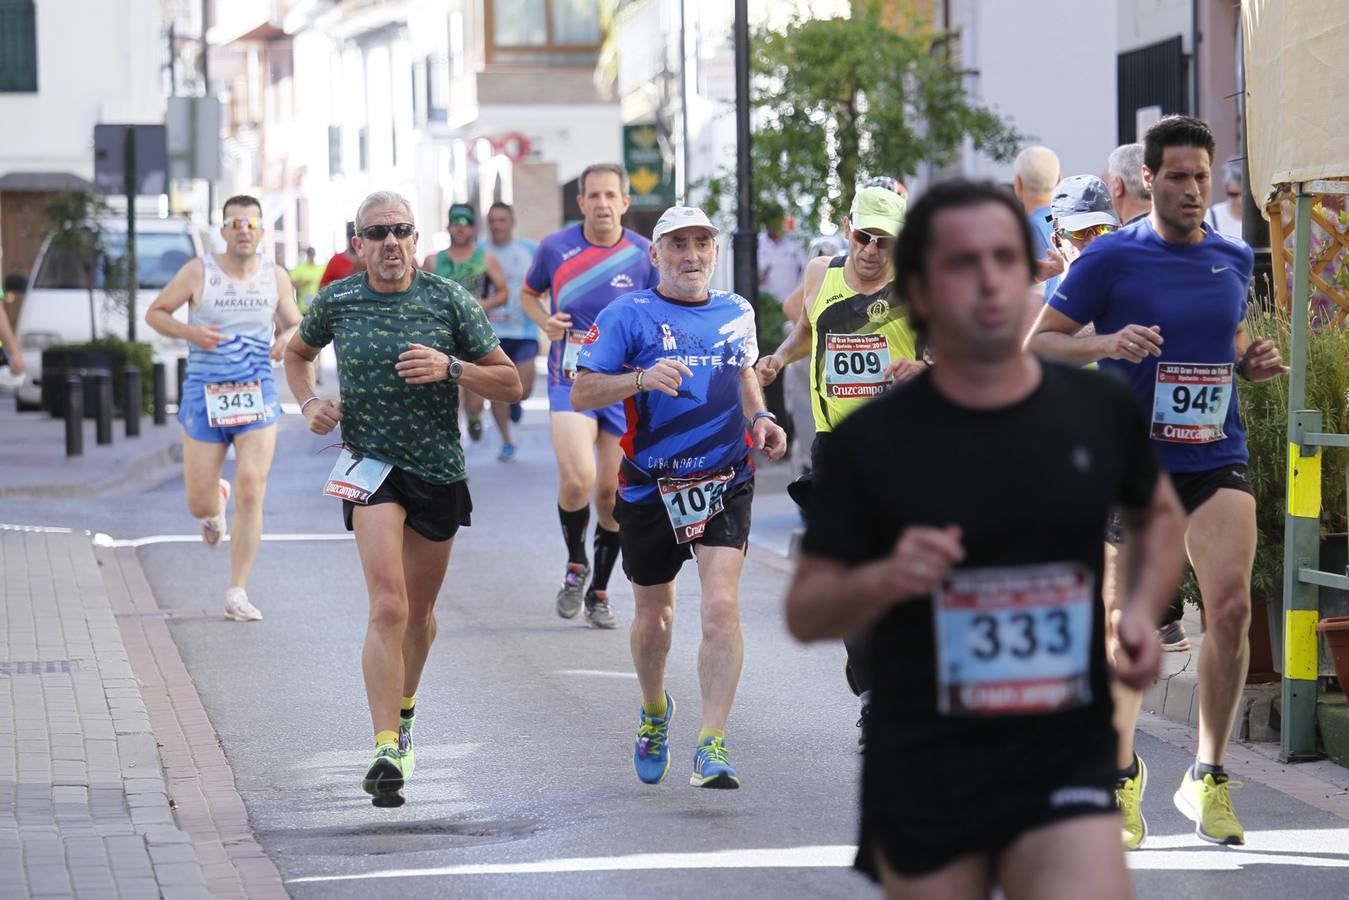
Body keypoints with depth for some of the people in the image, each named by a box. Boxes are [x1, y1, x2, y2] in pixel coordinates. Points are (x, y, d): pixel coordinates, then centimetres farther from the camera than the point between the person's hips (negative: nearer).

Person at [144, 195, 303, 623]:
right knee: (199, 504, 3)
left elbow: (295, 325, 18)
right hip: (204, 397, -1)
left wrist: (287, 339, -7)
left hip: (257, 397, 1)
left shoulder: (275, 276, 5)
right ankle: (217, 500, 43)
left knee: (251, 493, -13)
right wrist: (189, 331, -14)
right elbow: (155, 313, 4)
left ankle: (237, 593, -5)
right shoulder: (198, 272, -3)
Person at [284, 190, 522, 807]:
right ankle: (387, 750, -25)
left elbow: (510, 385, -1)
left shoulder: (450, 301, -4)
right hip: (371, 465, -2)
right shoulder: (336, 302, -1)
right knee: (388, 606, -20)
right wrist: (310, 402, 1)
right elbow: (297, 353, 21)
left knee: (419, 613, 16)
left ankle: (403, 711, 45)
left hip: (439, 470, 2)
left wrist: (451, 368, -17)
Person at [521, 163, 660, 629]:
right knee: (577, 478, -20)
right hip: (571, 380, -1)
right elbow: (528, 294, 17)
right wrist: (545, 320, -5)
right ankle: (575, 564, 8)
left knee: (612, 493, 4)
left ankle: (598, 592, 21)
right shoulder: (556, 248, -1)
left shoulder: (644, 254, -1)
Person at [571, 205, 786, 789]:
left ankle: (711, 748, -16)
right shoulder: (628, 315, -5)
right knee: (652, 620, 12)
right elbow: (581, 393, -11)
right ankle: (655, 712, 43)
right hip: (649, 489, -1)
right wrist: (642, 377, -28)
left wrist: (760, 419, 7)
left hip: (725, 483, 1)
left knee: (721, 607, -16)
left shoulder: (736, 313, 8)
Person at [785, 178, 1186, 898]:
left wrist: (1143, 609, 3)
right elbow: (804, 611, 1)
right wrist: (880, 581, -20)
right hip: (923, 774, 0)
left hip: (1065, 759, 0)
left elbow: (1159, 516, 22)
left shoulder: (1101, 411, 2)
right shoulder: (872, 441, -3)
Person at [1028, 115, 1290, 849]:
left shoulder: (1234, 258, 9)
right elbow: (1037, 341, -4)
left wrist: (1255, 363, 3)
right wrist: (1104, 344, -22)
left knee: (1231, 605, -12)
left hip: (1217, 458, 3)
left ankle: (1208, 775, 1)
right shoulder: (1111, 258, -5)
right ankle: (1123, 772, 23)